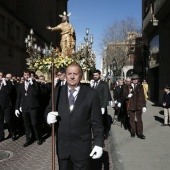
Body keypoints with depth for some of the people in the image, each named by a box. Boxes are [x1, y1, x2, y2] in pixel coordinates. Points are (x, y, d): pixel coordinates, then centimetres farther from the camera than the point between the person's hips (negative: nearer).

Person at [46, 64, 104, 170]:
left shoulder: (91, 94, -7)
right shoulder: (58, 92, 1)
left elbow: (97, 122, -5)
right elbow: (49, 109, 10)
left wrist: (98, 143, -8)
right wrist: (49, 116, -13)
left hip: (82, 147, -2)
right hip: (62, 145, 3)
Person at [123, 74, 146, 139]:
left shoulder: (140, 86, 5)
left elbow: (143, 96, 7)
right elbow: (125, 94, 6)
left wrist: (144, 105, 4)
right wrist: (128, 95, -18)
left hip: (139, 105, -1)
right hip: (131, 105, 1)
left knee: (139, 119, -2)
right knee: (132, 119, 10)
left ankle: (140, 133, 4)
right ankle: (133, 132, 23)